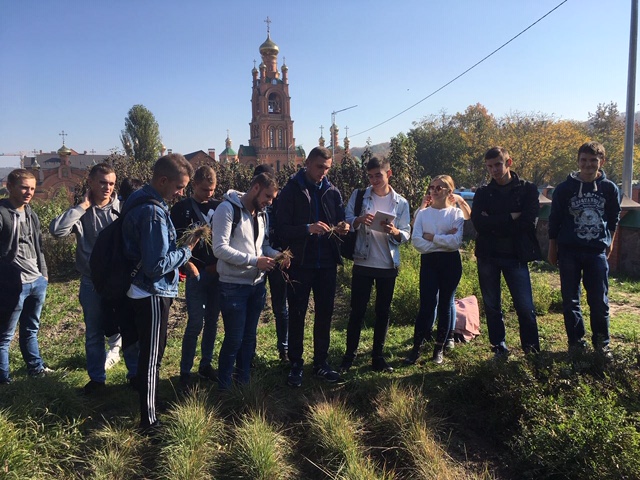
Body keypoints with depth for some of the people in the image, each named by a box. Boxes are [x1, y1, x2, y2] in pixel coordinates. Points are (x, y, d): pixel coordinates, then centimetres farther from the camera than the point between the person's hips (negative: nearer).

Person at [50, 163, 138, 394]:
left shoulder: (122, 208, -6)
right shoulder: (80, 212, -3)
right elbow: (56, 229, -20)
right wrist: (83, 205, -16)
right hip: (92, 282, 1)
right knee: (94, 334, 14)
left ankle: (135, 373, 28)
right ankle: (97, 377, 31)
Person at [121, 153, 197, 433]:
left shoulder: (140, 200, 7)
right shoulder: (154, 212, -24)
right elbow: (156, 265, -26)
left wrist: (175, 263, 11)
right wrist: (186, 250, -14)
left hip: (144, 291, 10)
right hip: (153, 294, -10)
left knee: (149, 354, 23)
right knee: (152, 357, 2)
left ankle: (148, 406, 39)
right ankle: (149, 421, 14)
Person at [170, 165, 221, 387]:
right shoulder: (181, 209, -1)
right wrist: (188, 265, -12)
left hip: (217, 273, 4)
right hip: (196, 272, -4)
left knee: (212, 320, 10)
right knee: (196, 323, -5)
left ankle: (206, 364, 24)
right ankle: (185, 371, 9)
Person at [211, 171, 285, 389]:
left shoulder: (262, 214, 10)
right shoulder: (228, 209, -15)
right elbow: (220, 249, -21)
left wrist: (277, 254, -7)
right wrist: (254, 261, -23)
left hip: (257, 285, 7)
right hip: (233, 286, -7)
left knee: (249, 337, 17)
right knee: (234, 339, 1)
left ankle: (244, 382, 31)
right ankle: (224, 387, 19)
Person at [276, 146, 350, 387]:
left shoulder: (332, 191, 7)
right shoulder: (291, 191, -5)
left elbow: (340, 221, 12)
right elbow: (281, 228, -11)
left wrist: (343, 228, -10)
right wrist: (308, 229, -24)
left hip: (327, 264, 4)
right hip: (300, 264, -4)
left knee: (325, 314, 11)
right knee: (296, 316, 6)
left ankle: (321, 363, 25)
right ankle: (296, 365, 18)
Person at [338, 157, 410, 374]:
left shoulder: (401, 203, 2)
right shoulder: (359, 196, 0)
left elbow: (406, 235, 2)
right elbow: (346, 221, -1)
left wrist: (394, 231, -19)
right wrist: (359, 220, -22)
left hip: (388, 265, 2)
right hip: (363, 263, -1)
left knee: (383, 312, 10)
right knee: (357, 311, 4)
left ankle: (378, 357, 22)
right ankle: (349, 355, 18)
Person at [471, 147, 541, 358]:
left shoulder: (527, 189, 3)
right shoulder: (483, 193, 8)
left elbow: (529, 222, -12)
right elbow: (478, 222, -9)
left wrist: (494, 224, -10)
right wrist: (510, 218, -14)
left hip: (516, 255, -2)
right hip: (488, 256, 2)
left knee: (525, 306, -3)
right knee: (491, 305, 9)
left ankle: (532, 349, 13)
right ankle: (499, 348, 21)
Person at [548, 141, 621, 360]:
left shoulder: (610, 189, 1)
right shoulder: (564, 188, -3)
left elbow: (614, 219, 14)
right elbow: (554, 221, 4)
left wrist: (609, 242, 11)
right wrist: (552, 249, 5)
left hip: (597, 252, 1)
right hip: (569, 251, 0)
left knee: (599, 301, 3)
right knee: (570, 300, 5)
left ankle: (601, 343, 18)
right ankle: (576, 342, 17)